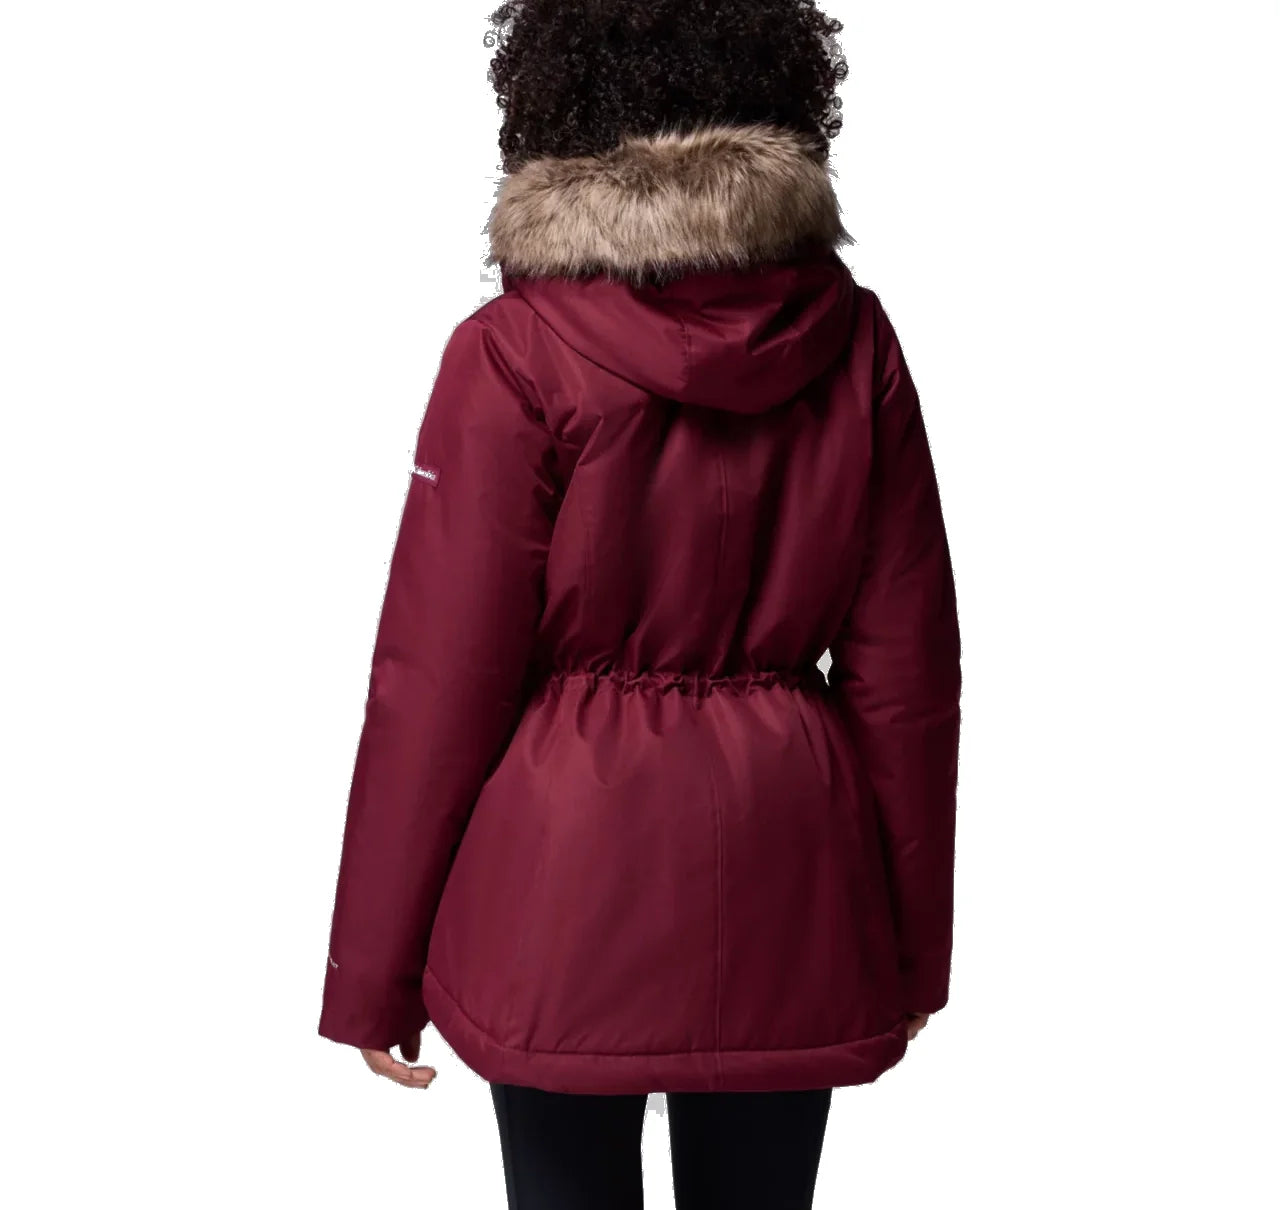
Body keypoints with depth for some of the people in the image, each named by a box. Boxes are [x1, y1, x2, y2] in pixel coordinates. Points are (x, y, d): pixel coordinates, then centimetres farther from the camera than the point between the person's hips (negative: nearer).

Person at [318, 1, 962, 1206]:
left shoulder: (513, 351, -12)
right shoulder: (851, 337, -2)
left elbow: (438, 677, -9)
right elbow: (906, 664, 1)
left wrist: (372, 977, 2)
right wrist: (914, 939, 13)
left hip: (568, 866, -3)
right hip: (789, 878, 3)